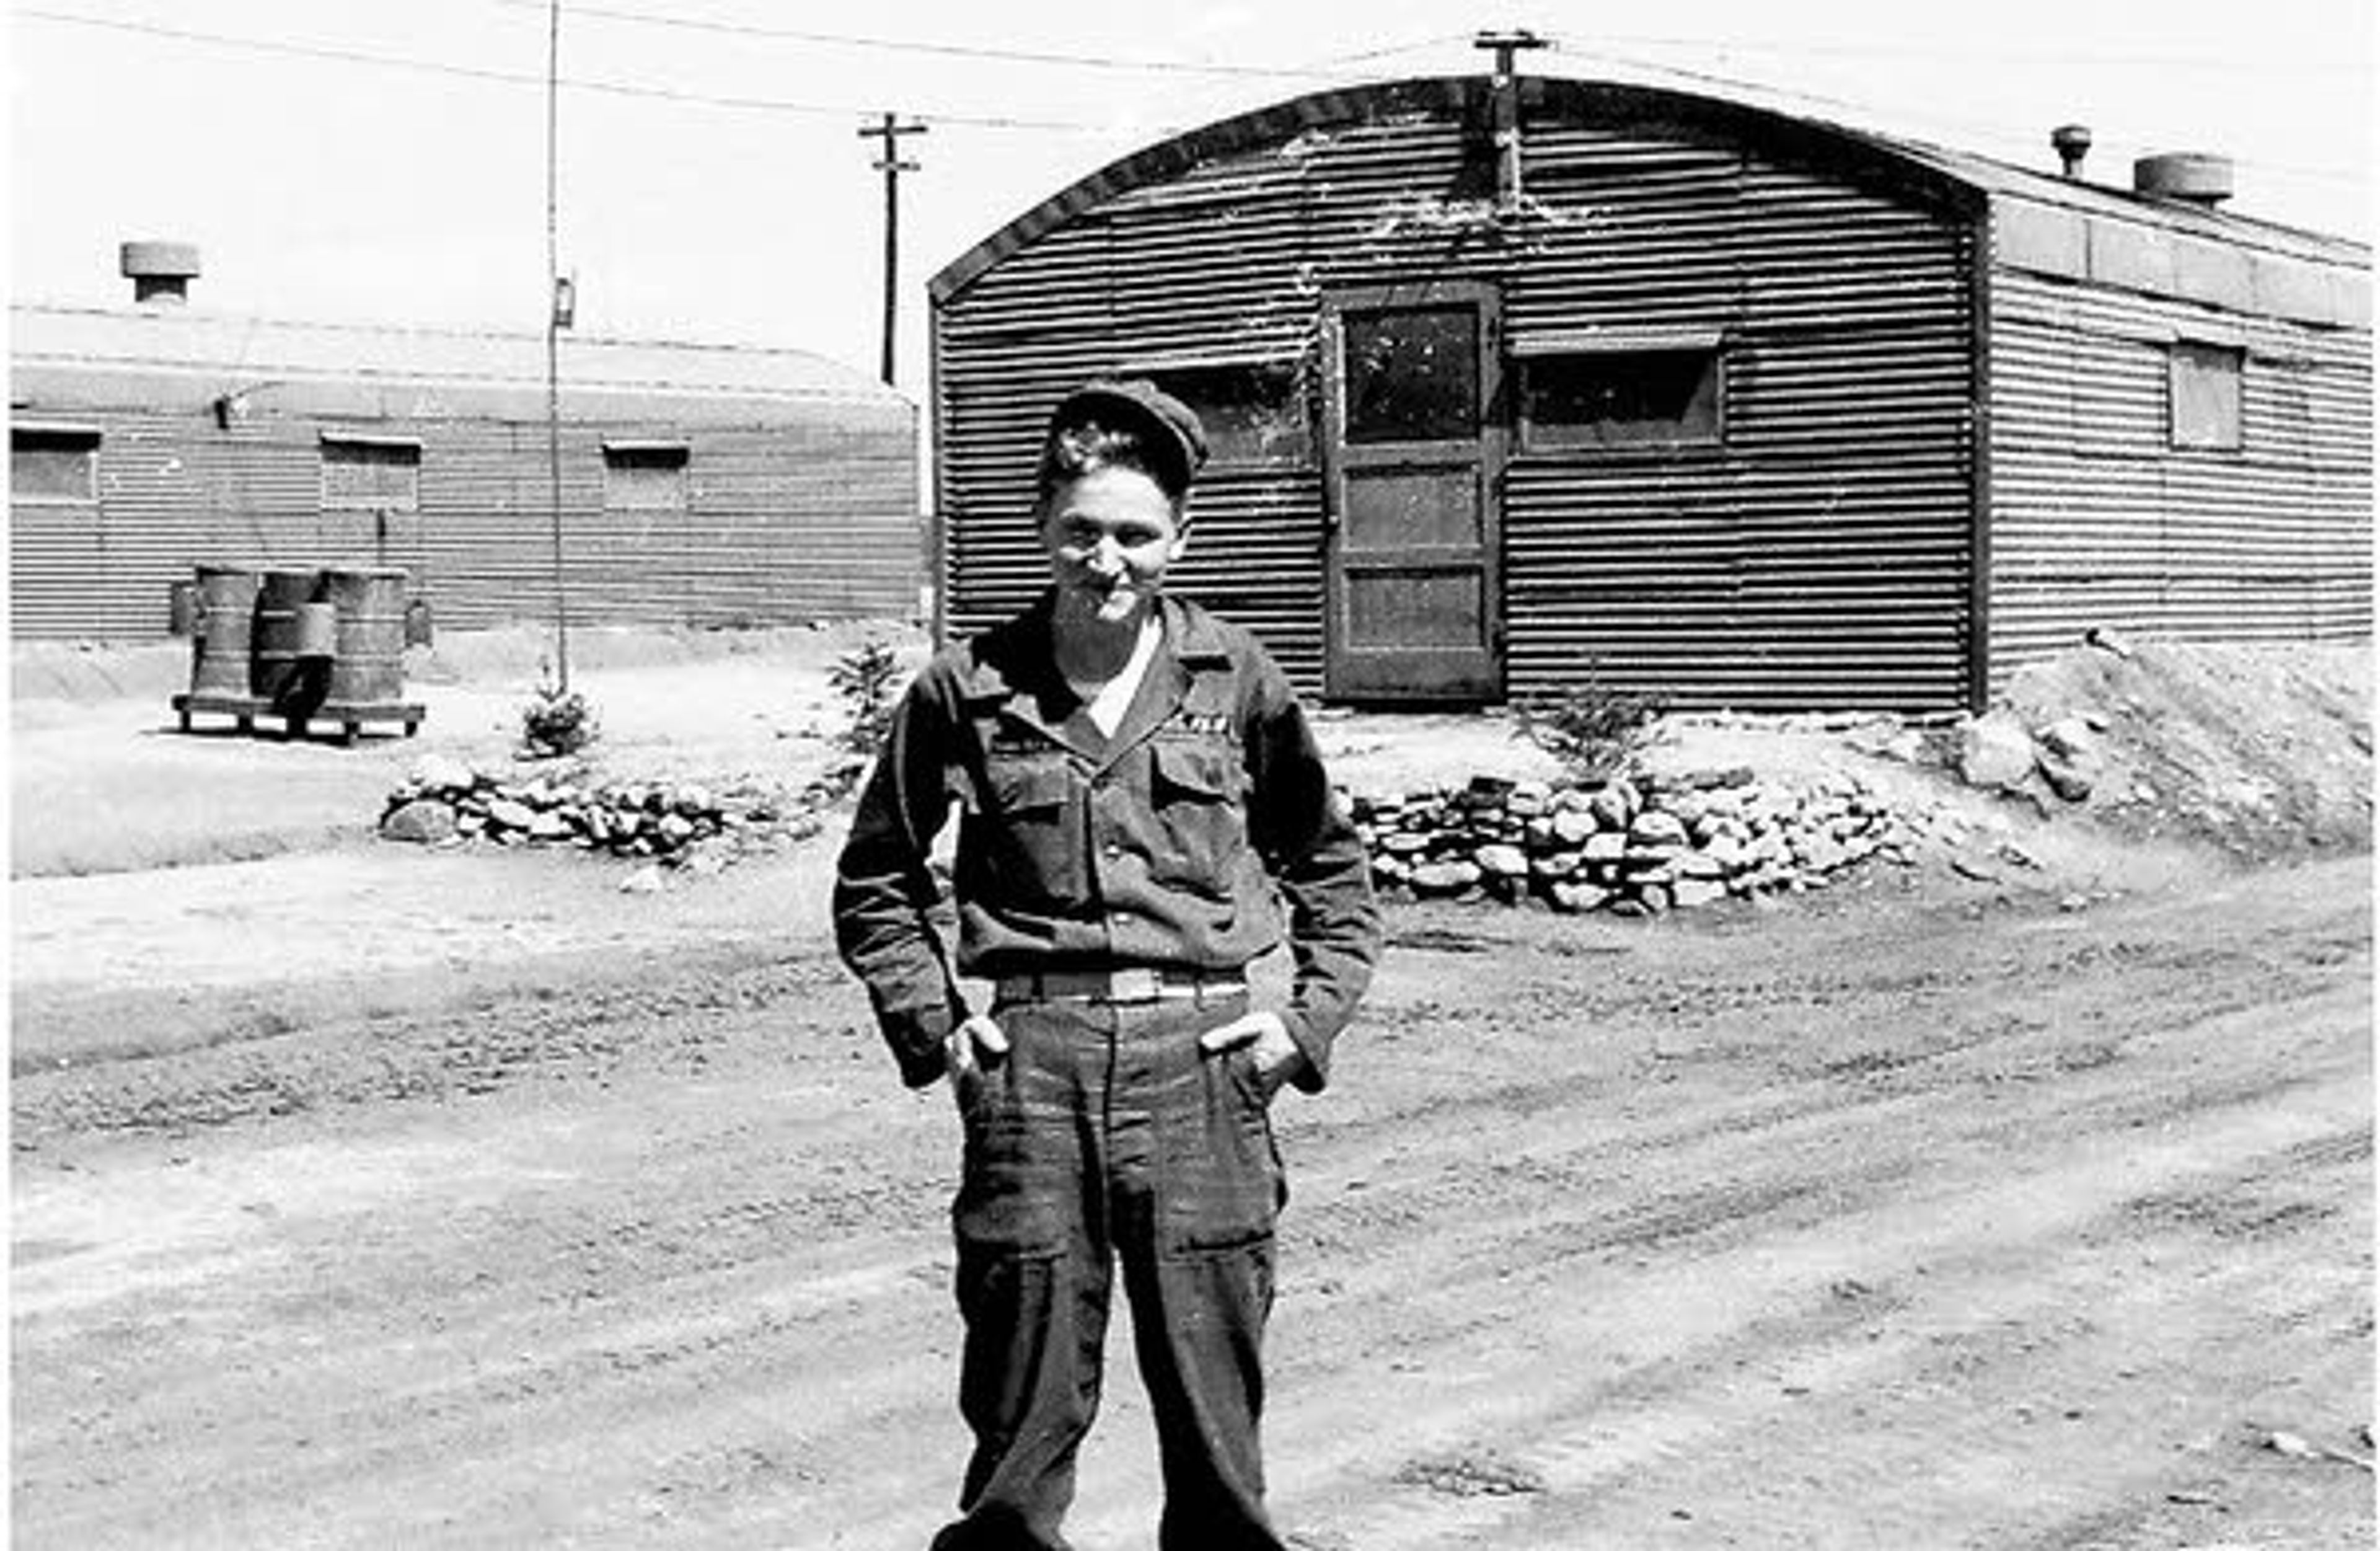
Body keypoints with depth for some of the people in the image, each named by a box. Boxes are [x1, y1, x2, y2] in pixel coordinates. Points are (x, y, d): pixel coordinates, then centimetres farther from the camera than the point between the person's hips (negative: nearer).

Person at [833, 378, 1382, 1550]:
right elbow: (875, 879, 15)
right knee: (1022, 1418, 3)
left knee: (1217, 1413, 6)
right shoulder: (968, 690, 4)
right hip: (1032, 1056, 0)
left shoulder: (1237, 683, 6)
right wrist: (929, 1025, 5)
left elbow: (1330, 867, 17)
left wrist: (1309, 1019, 6)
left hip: (1201, 1050, 1)